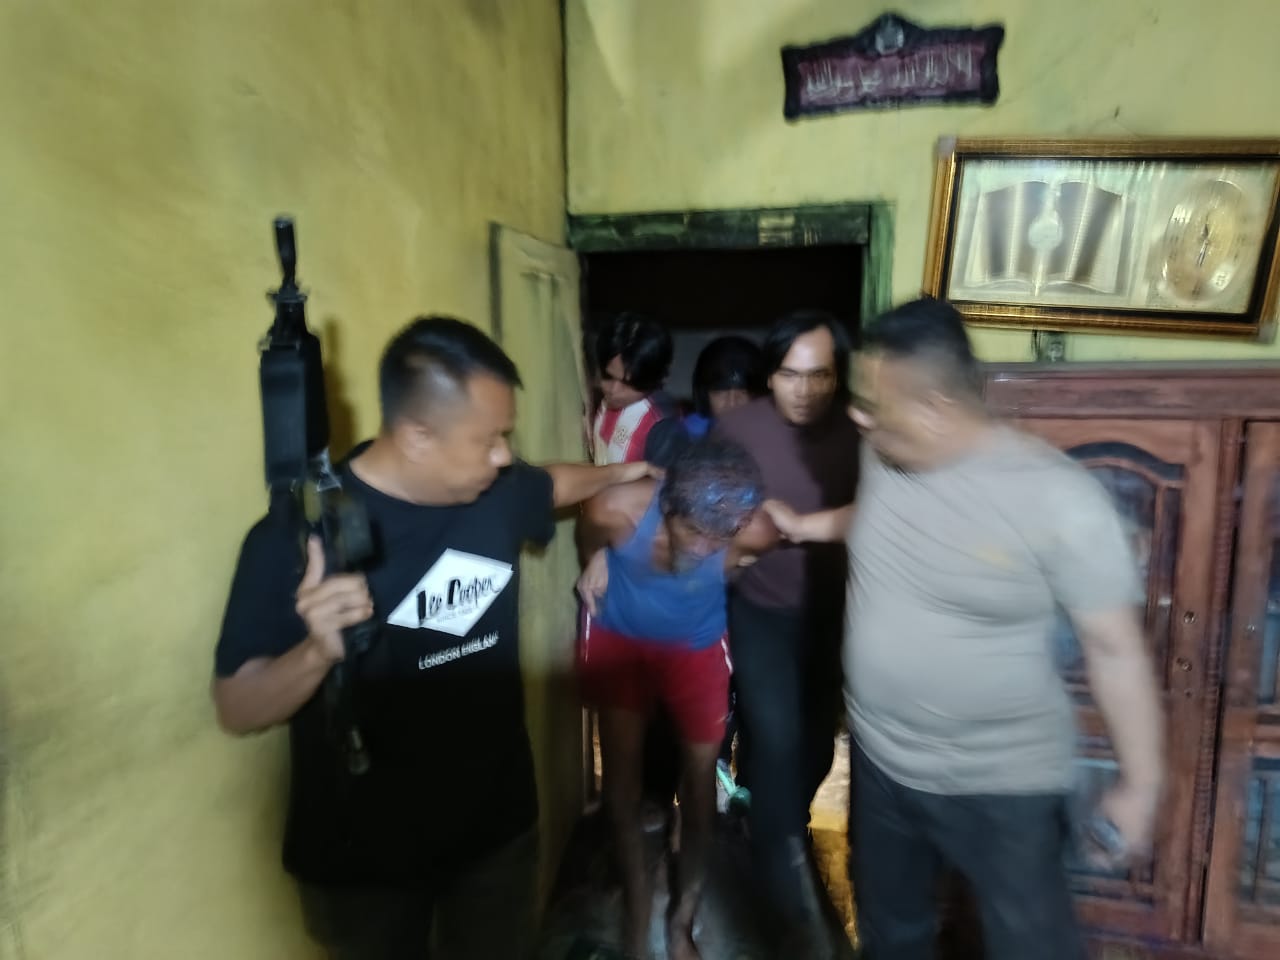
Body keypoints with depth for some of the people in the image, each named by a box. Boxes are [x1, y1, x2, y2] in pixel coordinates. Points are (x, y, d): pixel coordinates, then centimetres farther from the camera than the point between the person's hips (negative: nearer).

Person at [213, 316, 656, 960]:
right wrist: (318, 651, -36)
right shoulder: (296, 534, -23)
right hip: (362, 857, -4)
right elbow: (236, 709, -17)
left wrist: (620, 472, 30)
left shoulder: (498, 491, -8)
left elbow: (553, 483, 17)